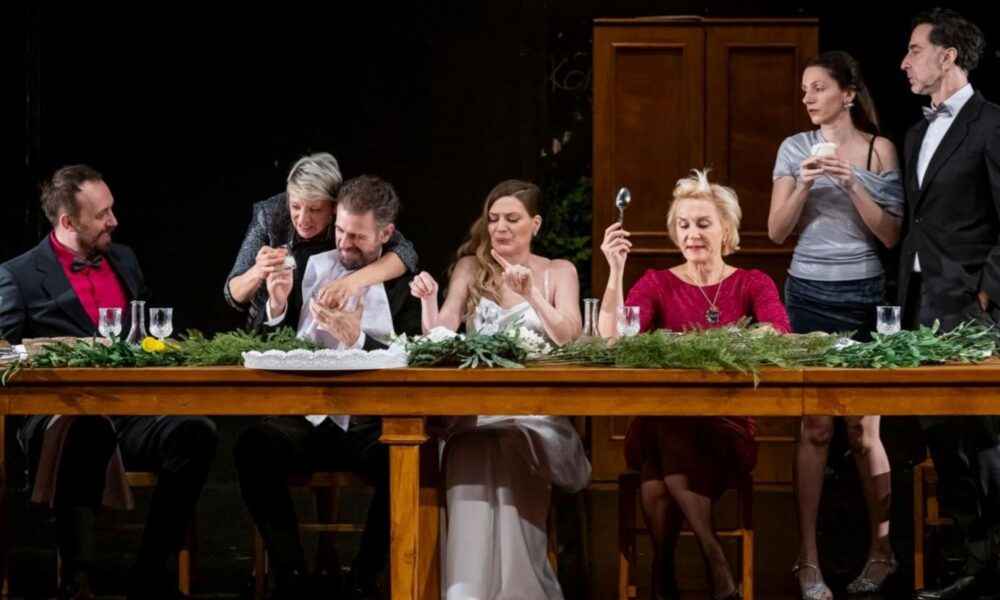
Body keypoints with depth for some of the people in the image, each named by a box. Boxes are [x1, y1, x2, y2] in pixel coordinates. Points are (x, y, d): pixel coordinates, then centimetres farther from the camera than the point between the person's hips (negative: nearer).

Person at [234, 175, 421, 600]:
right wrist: (276, 305, -9)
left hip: (370, 425, -2)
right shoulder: (310, 269, 10)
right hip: (306, 417, 2)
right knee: (253, 445, -29)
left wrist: (357, 338, -20)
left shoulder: (403, 286, 4)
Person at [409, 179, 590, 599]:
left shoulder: (558, 272, 8)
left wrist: (530, 294, -20)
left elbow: (569, 337, -7)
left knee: (506, 451, -33)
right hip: (476, 410, 1)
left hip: (536, 412, -1)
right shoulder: (470, 268, 12)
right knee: (470, 453, -32)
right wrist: (429, 300, -17)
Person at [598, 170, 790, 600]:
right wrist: (616, 271, -17)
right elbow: (613, 340, -8)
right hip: (660, 425, 1)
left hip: (726, 426, -1)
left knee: (660, 471, -32)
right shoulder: (657, 284, 9)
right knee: (663, 433, -35)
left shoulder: (753, 284, 9)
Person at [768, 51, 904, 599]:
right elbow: (776, 232, 2)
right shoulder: (796, 148, 5)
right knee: (815, 428, -3)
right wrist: (803, 184, -14)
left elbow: (890, 235, -3)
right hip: (808, 293, 1)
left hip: (863, 296, -1)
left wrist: (852, 184, -16)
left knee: (862, 427, 3)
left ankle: (882, 552, 17)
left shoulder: (879, 150, 1)